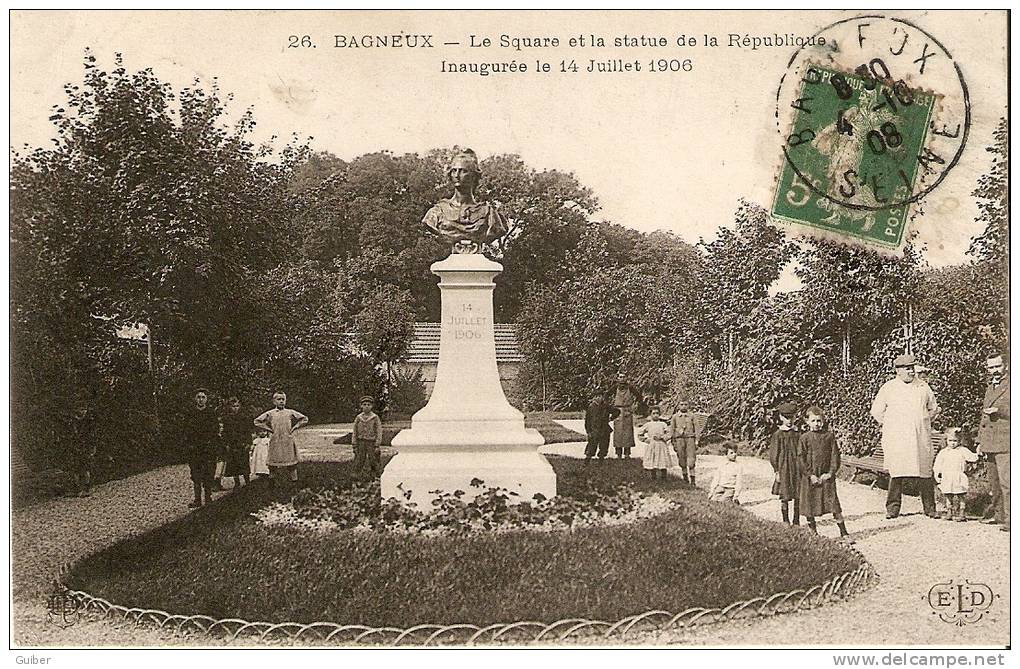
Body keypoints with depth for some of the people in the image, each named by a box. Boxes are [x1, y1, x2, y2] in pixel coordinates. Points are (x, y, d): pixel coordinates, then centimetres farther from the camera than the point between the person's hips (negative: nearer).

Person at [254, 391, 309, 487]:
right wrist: (268, 428, 3)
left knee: (291, 464, 0)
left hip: (288, 443, 0)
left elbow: (304, 419, 12)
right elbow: (257, 421, 10)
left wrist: (294, 427, 4)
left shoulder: (290, 412, 6)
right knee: (273, 465, 1)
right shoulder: (270, 413, 6)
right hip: (275, 443, 0)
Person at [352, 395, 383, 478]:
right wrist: (354, 446, 1)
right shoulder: (358, 418, 4)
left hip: (371, 443, -2)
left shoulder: (375, 418, -3)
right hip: (361, 443, 2)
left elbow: (379, 432, -5)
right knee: (359, 464, 3)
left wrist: (377, 446, -12)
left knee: (372, 463, 2)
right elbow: (354, 432, 7)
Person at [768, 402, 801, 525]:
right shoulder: (778, 435, -3)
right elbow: (773, 455, -3)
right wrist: (777, 471, -7)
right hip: (783, 469, -3)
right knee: (784, 497, 1)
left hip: (797, 468, 3)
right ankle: (785, 521, 12)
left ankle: (796, 521, 15)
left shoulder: (797, 434, 7)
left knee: (798, 497, 4)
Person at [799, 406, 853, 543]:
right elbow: (800, 458, -5)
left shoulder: (829, 436, 2)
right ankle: (812, 533, 22)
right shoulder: (804, 438, -2)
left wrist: (831, 473, -8)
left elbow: (835, 455, 2)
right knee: (809, 506, 7)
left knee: (834, 505, -2)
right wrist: (810, 475, -11)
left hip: (826, 476, 0)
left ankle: (844, 533, 2)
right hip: (810, 478, 0)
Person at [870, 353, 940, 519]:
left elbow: (933, 408, 25)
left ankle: (929, 508, 6)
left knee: (925, 473, -1)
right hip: (896, 439, -2)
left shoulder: (923, 387, 13)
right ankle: (892, 508, 1)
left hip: (921, 438, 2)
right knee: (896, 473, -6)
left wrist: (923, 422, 15)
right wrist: (890, 425, 5)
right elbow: (876, 411, 9)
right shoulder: (888, 387, 6)